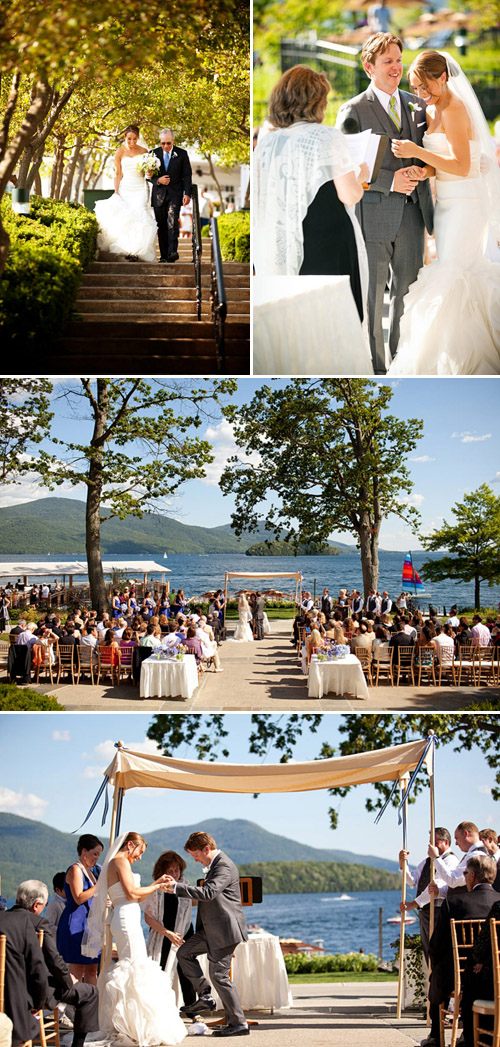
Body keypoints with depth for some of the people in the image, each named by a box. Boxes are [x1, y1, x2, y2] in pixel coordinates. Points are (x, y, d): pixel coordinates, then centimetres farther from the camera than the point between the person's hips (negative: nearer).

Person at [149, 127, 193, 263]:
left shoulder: (182, 154, 2)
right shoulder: (154, 154, 6)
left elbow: (187, 175, 2)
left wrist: (187, 194, -8)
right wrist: (158, 180, -13)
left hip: (175, 194, -3)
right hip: (159, 195, 3)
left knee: (172, 221, -21)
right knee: (161, 226, 4)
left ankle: (173, 252, -29)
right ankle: (164, 255, 10)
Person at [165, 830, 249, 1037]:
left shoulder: (224, 866, -18)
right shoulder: (214, 865, 15)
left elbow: (208, 893, -31)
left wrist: (177, 887, -31)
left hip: (224, 930, -10)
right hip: (211, 929, 10)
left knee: (219, 975, -7)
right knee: (184, 953, 10)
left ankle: (239, 1023, 0)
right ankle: (205, 997, 11)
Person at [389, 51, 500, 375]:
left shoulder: (454, 110, -16)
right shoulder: (433, 112, 13)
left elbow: (461, 166, -20)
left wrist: (418, 152, -25)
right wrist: (419, 172, -5)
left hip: (464, 202, -9)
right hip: (449, 202, 9)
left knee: (450, 277, -8)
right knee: (466, 273, 13)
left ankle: (455, 361, -2)